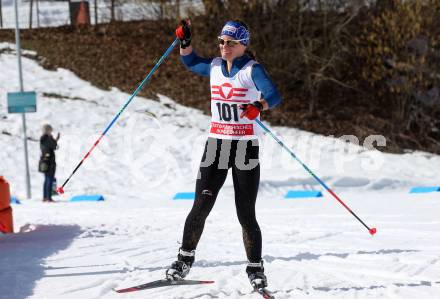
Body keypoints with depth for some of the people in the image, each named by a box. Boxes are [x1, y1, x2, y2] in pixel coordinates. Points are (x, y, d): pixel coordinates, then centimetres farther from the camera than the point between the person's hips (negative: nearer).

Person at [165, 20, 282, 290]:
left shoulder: (252, 70, -8)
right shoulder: (215, 67, 8)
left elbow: (274, 95, -24)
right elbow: (190, 62, 28)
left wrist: (259, 106, -45)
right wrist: (184, 41, 10)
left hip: (246, 147, -4)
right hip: (216, 145, 4)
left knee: (246, 214, -1)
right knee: (201, 206, -7)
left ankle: (256, 270, 12)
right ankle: (185, 259, 6)